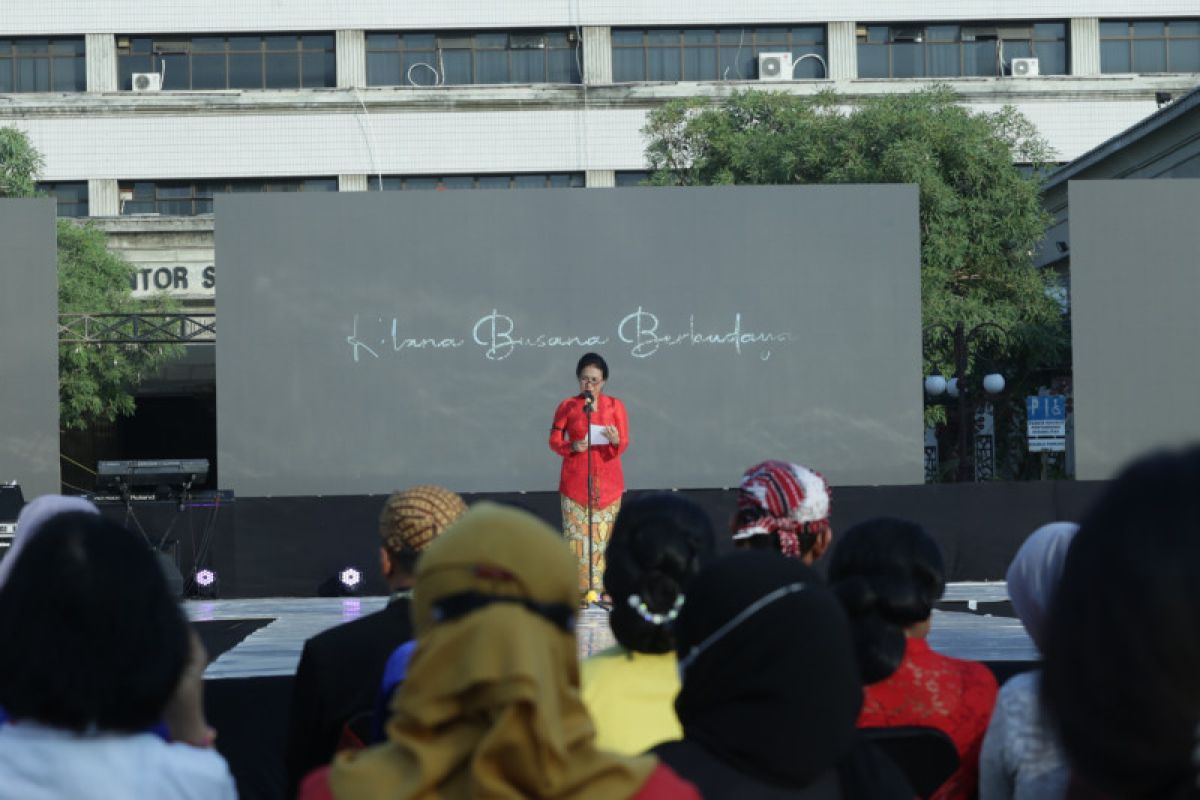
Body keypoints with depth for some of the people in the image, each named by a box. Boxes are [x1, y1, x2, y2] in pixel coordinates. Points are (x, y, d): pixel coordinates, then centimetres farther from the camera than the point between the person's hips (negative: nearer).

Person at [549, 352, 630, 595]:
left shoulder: (615, 406, 3)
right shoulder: (567, 406, 2)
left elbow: (623, 446, 0)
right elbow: (554, 441, 2)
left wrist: (615, 441, -23)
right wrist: (572, 446, -18)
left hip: (607, 481, 1)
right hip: (575, 482, -1)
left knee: (605, 537, -1)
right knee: (577, 536, -4)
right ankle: (576, 591, -1)